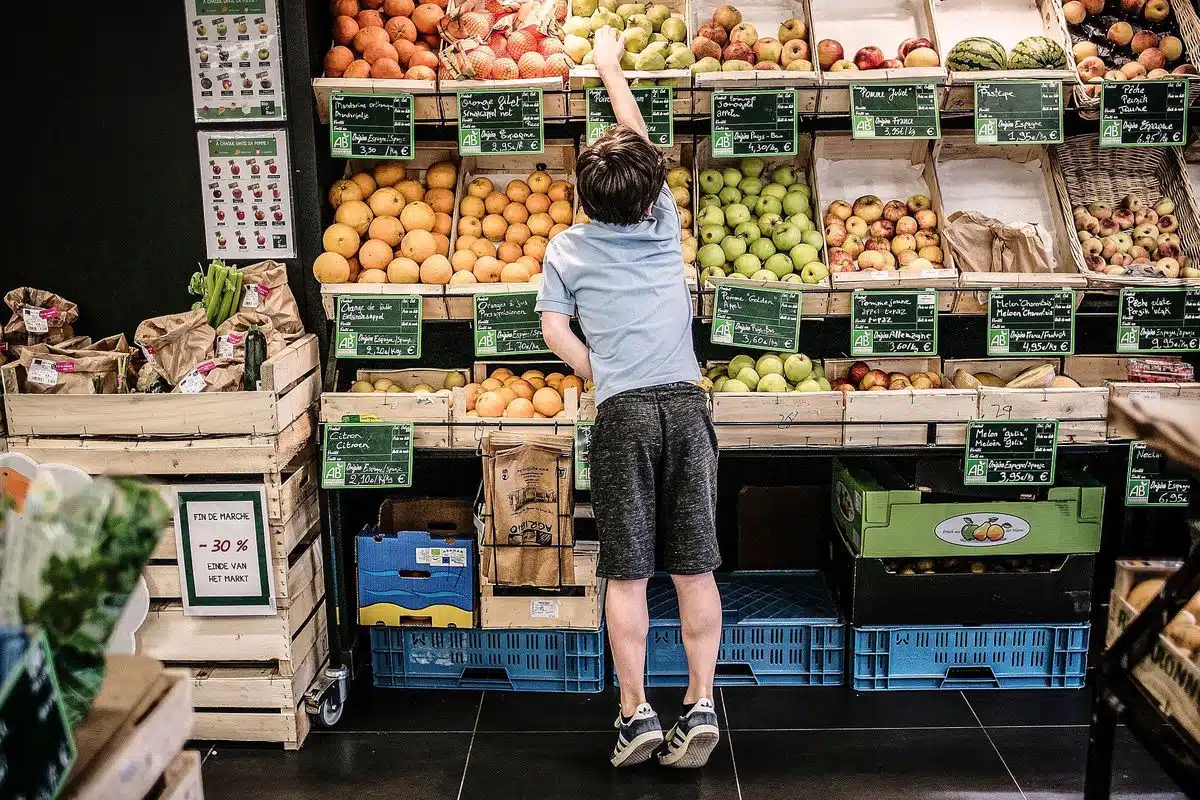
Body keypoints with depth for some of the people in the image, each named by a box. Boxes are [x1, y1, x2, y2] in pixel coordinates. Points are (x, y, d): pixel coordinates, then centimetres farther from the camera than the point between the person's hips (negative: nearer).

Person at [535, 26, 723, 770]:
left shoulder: (568, 247, 6)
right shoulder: (665, 224, 11)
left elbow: (555, 330, 1)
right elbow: (643, 143, 25)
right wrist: (611, 66, 37)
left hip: (623, 415, -1)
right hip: (685, 406, 2)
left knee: (628, 576, 4)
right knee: (696, 569, 5)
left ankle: (637, 713, 7)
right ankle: (701, 707, 8)